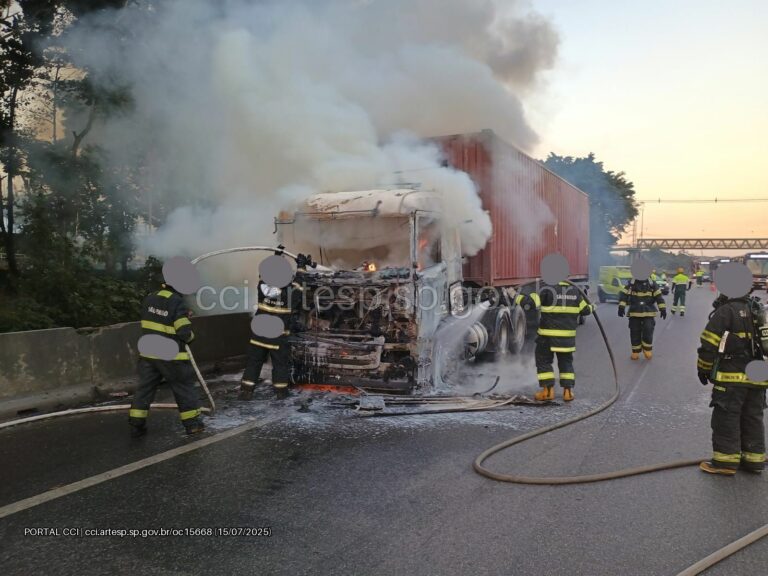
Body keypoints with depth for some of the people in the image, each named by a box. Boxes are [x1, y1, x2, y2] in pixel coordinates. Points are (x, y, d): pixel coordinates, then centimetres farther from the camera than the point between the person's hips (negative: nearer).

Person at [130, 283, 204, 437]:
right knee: (184, 388, 8)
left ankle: (136, 425, 13)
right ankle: (192, 423, 15)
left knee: (144, 388, 12)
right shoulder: (178, 302, -16)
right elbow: (185, 333, -21)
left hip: (148, 353, 6)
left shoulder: (149, 299, 5)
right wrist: (190, 336, 3)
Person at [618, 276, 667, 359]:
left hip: (648, 314, -1)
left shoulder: (652, 284, 1)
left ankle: (647, 350, 14)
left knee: (648, 333, -7)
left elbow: (659, 296, 0)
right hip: (634, 313, 1)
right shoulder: (631, 284, 0)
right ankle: (635, 351, 19)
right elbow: (624, 295, -4)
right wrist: (621, 306, -16)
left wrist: (662, 308, -7)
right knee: (635, 334, 5)